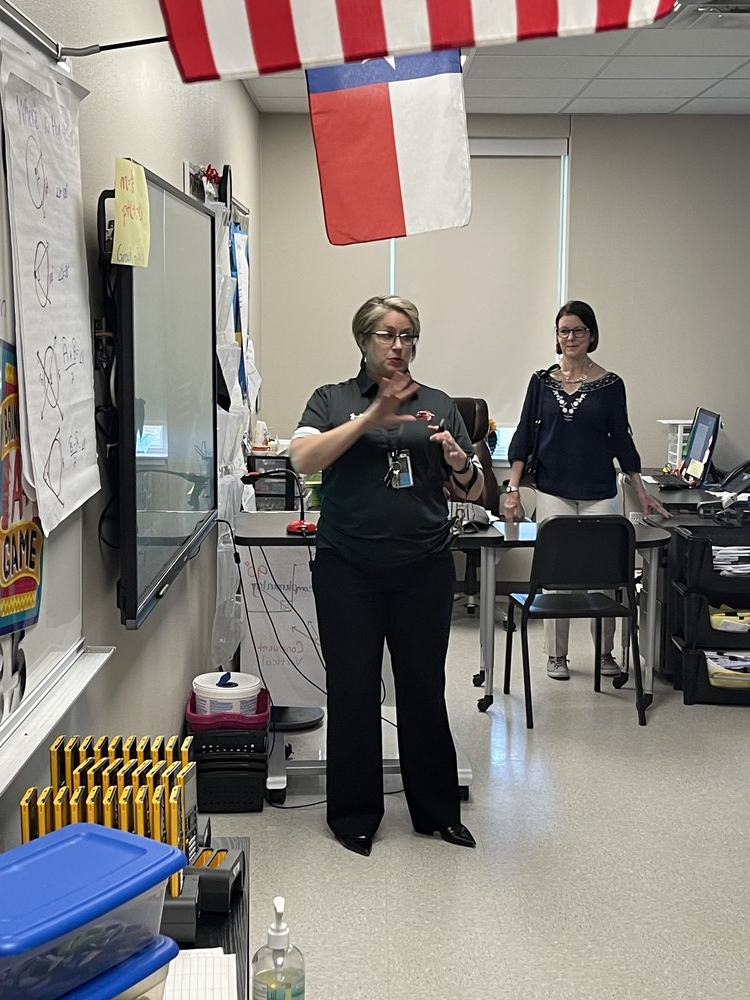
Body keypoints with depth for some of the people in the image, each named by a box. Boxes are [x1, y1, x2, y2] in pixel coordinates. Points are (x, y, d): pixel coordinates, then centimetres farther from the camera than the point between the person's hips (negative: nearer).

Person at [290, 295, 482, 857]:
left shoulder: (438, 405, 11)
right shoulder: (334, 400, 5)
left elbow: (474, 490, 10)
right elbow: (304, 459, -13)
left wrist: (459, 462, -13)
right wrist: (371, 418, -20)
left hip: (424, 570, 2)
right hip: (349, 571, -1)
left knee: (425, 688, 9)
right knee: (352, 690, 5)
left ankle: (437, 809, 25)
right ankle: (355, 814, 21)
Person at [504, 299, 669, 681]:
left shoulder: (610, 384, 3)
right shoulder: (542, 381, 4)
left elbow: (621, 439, 7)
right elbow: (524, 435, 3)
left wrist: (642, 493, 5)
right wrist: (513, 488, -4)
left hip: (599, 494, 0)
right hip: (553, 492, 0)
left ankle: (606, 652, 17)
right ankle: (556, 655, 13)